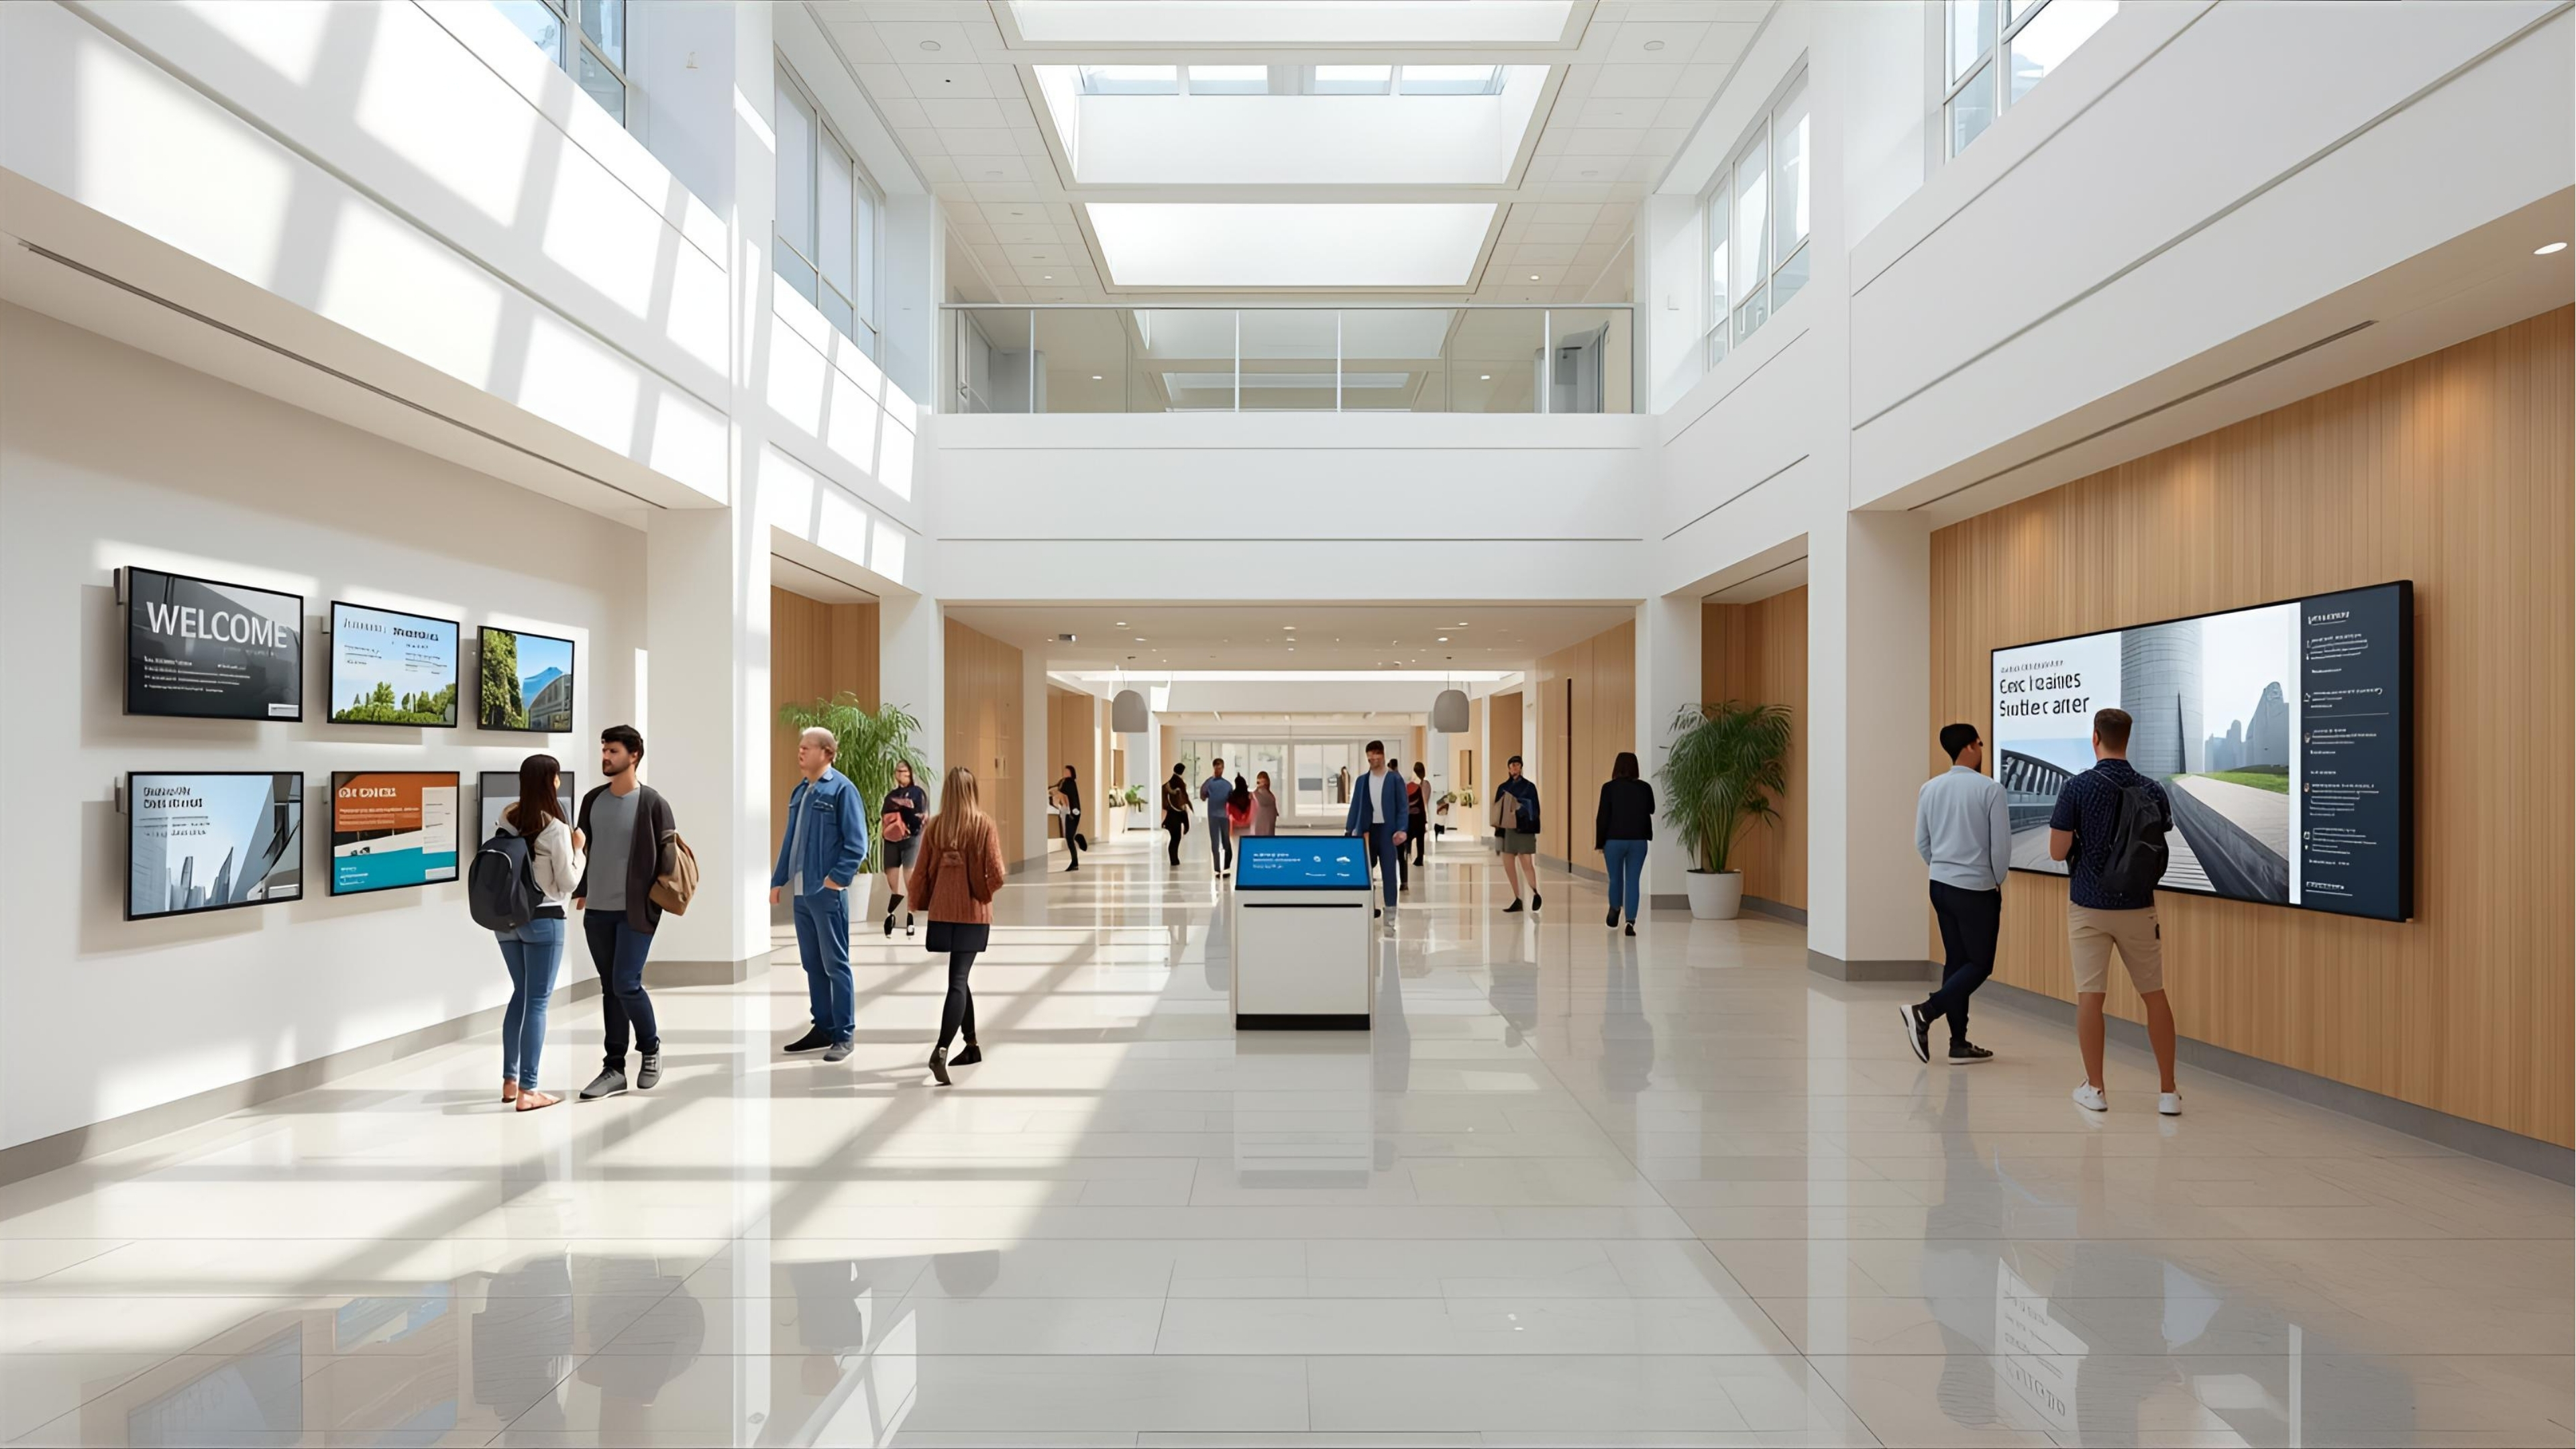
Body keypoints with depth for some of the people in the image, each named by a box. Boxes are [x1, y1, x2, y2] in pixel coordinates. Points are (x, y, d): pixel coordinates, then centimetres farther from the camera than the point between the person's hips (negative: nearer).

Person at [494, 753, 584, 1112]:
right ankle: (527, 1091, 3)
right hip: (543, 921, -6)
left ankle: (510, 1081, 24)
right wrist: (578, 848, 1)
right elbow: (569, 883, -11)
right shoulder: (556, 828, -15)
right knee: (537, 1001, 0)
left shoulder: (506, 820, 3)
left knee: (520, 994, 19)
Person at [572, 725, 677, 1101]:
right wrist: (580, 890, 12)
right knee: (609, 988, 10)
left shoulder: (652, 802, -8)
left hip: (636, 909, -5)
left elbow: (667, 852, -6)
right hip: (597, 910, 5)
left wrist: (660, 894, -7)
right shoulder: (593, 799, 7)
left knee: (626, 984, -11)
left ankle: (651, 1048, 14)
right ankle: (614, 1068, 17)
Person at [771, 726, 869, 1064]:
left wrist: (836, 878, -18)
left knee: (835, 964, -1)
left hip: (827, 892, -8)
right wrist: (778, 880, 17)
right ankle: (823, 1028, 25)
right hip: (801, 891, 8)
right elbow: (790, 840, 20)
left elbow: (857, 843, -13)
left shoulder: (841, 789, -9)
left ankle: (845, 1034, 7)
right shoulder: (799, 791, 14)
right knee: (812, 964, 14)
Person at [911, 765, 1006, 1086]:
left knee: (957, 978, 17)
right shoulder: (984, 824, -8)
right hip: (973, 913, -2)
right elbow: (996, 874, -12)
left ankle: (972, 1045, 27)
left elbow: (921, 873, 1)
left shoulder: (935, 826, -2)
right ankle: (941, 1050, -19)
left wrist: (921, 903, 18)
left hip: (942, 912, 2)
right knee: (958, 980, -2)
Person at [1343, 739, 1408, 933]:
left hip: (1387, 831, -3)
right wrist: (1348, 831, 2)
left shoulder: (1395, 779, 0)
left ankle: (1389, 921, 3)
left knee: (1389, 874, -1)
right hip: (1366, 832, 3)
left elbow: (1402, 807, -3)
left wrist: (1401, 830, -16)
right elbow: (1355, 807, 10)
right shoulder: (1362, 780, 10)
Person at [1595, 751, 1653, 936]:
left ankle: (1615, 910, 32)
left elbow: (1602, 817, -8)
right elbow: (1651, 811, 17)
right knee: (1633, 881, 3)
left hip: (1614, 840, -2)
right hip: (1638, 841, 2)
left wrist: (1600, 842, 0)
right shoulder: (1645, 788, 0)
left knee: (1615, 878, 15)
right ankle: (1630, 922, -4)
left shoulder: (1609, 787, -8)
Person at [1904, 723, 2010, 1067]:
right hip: (1977, 889, -6)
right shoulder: (1990, 788, -14)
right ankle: (1924, 1012, -10)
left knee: (1956, 960, 12)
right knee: (1980, 964, 6)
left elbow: (1921, 842, 8)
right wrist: (1998, 882, 6)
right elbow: (2001, 844, -10)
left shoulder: (1930, 788, 3)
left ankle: (1959, 1044, 15)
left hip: (1941, 885, 6)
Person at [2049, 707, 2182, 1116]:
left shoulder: (2078, 787, -12)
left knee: (2090, 996, 2)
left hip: (2089, 905, -3)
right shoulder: (2152, 791, -1)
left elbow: (2057, 852, -10)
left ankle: (2094, 1089, 7)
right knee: (2154, 995, 13)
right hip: (2138, 906, 3)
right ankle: (2168, 1091, 17)